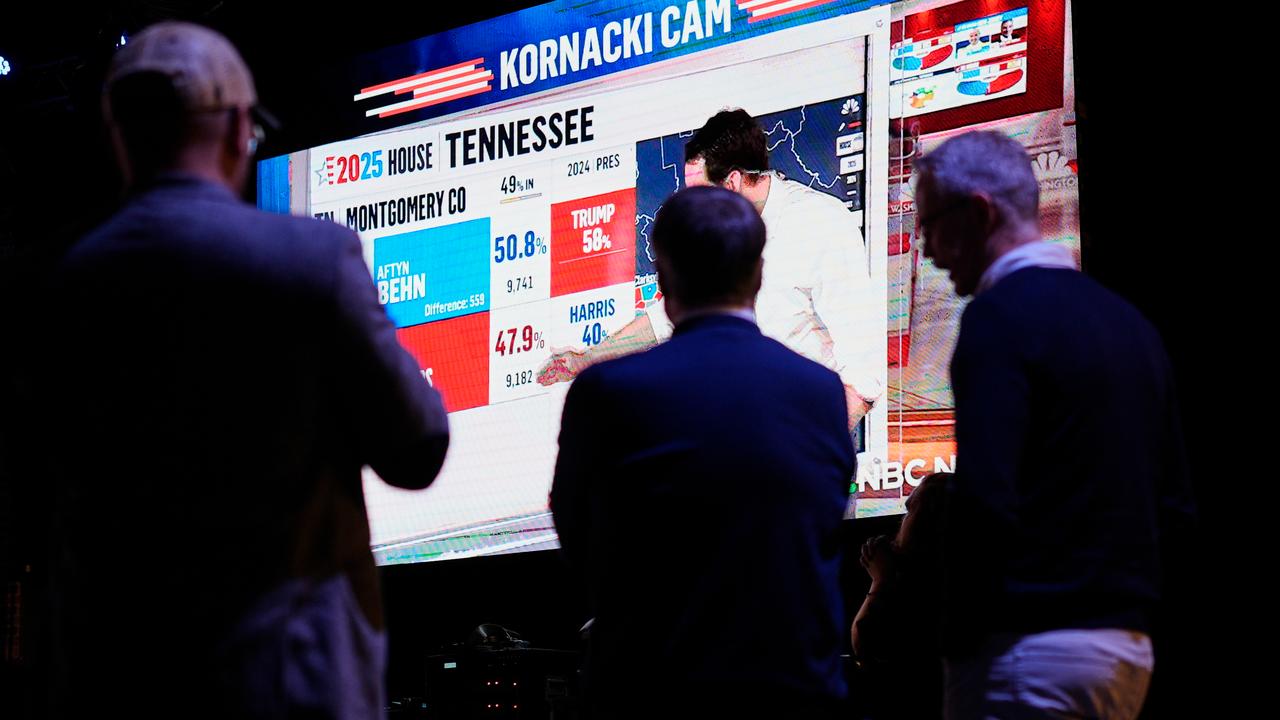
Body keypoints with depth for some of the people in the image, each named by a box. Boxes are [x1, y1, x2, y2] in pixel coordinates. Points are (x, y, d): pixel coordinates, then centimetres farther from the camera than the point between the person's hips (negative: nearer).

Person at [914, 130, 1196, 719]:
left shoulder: (1001, 316, -11)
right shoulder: (1128, 321, 15)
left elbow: (984, 498, -21)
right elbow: (1175, 510, 17)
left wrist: (958, 639, -10)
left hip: (1032, 646, -9)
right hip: (1129, 645, 9)